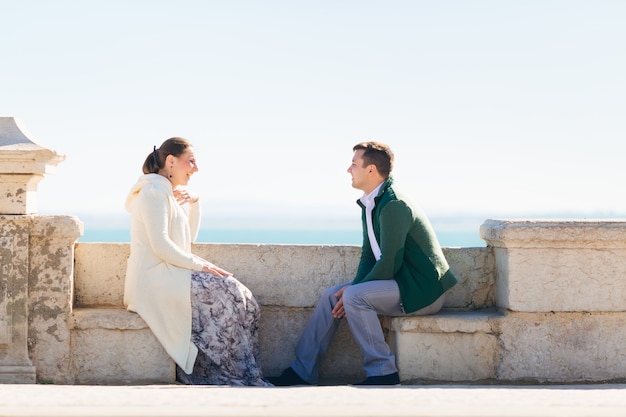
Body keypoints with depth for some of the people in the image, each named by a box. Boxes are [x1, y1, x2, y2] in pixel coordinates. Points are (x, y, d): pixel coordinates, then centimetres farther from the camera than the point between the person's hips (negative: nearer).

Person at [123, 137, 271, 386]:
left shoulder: (168, 193, 21)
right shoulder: (155, 191, -10)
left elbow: (189, 238, 25)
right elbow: (161, 246, -20)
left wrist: (194, 204, 11)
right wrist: (200, 266, -16)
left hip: (167, 275, 10)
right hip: (155, 279, -10)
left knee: (236, 294, -4)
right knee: (227, 295, -18)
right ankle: (237, 375, -12)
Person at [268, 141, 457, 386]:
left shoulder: (394, 206, -20)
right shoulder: (369, 205, 11)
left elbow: (389, 263, -22)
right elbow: (368, 255, 14)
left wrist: (354, 290, -14)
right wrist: (354, 286, -3)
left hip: (422, 290, -10)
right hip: (401, 283, 10)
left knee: (354, 297, -26)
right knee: (331, 296, 3)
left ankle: (382, 371, -19)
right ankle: (302, 372, 4)